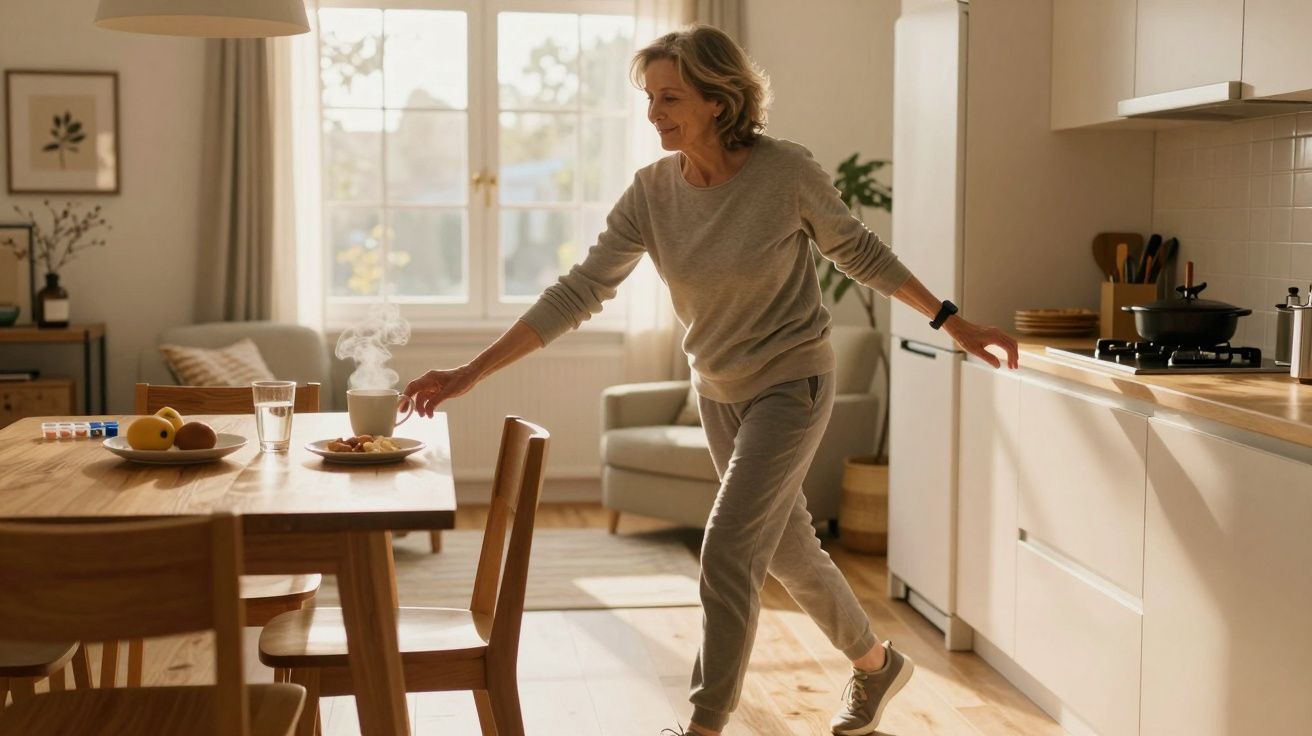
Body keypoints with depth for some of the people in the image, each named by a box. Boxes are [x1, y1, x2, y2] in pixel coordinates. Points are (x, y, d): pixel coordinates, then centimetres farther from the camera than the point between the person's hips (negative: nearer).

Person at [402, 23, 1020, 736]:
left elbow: (857, 250, -4)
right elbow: (579, 290, -13)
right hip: (718, 389, 5)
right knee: (787, 548, 18)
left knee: (728, 551, -13)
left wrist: (951, 321, -1)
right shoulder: (652, 190, -11)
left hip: (791, 383, -5)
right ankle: (875, 664, 42)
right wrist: (471, 372, -18)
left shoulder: (787, 171, -21)